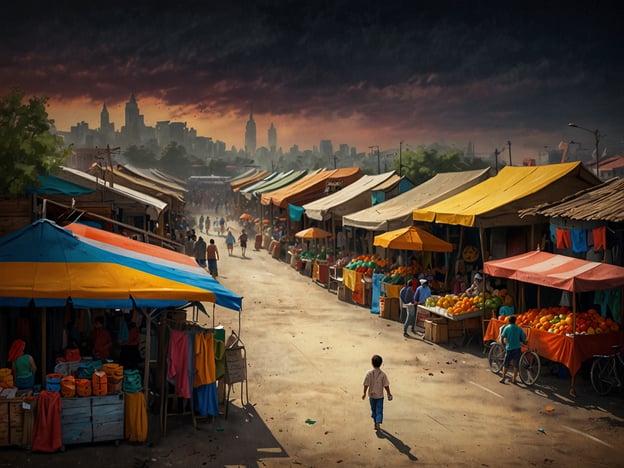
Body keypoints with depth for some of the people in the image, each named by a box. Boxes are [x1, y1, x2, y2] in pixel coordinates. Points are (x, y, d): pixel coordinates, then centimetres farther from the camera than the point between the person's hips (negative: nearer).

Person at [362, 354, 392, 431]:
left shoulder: (369, 373, -12)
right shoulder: (383, 374, -13)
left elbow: (366, 384, -8)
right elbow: (386, 385, -8)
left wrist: (364, 393, 5)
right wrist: (389, 393, 5)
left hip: (371, 395, 1)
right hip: (380, 395, -1)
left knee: (373, 409, 17)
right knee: (379, 410, 6)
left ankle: (376, 423, 27)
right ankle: (378, 423, -8)